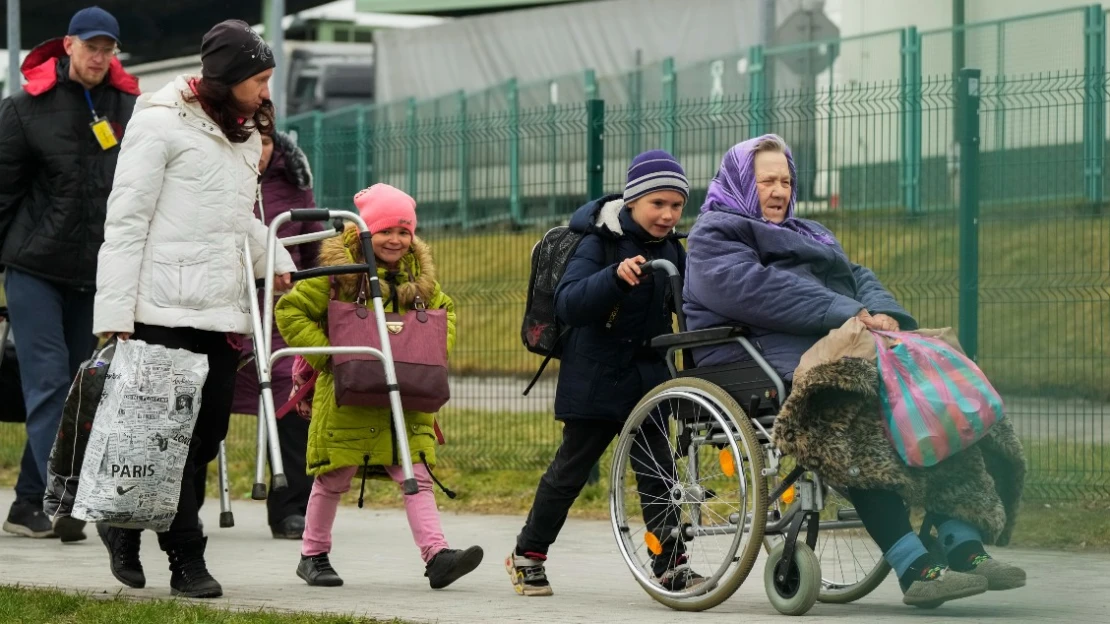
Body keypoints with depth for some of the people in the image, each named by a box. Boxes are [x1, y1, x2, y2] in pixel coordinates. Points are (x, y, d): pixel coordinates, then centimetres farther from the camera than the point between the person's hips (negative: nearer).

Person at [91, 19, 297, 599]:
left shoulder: (244, 134, 18)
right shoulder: (160, 124, -7)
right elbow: (125, 221, -8)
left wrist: (273, 257, 9)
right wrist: (115, 313, -13)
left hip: (222, 311, 8)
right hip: (164, 307, -8)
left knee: (210, 430, 4)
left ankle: (126, 523, 18)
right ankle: (187, 560, 4)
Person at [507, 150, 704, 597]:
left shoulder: (671, 249, 6)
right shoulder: (601, 243, -13)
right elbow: (568, 304, -27)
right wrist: (616, 275, -42)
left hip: (647, 376, 5)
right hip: (596, 378, -5)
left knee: (658, 469, -2)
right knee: (570, 470, 5)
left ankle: (671, 565, 1)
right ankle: (527, 555, 21)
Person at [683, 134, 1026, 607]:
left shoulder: (806, 233, 33)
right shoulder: (715, 236, 7)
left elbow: (858, 277, 18)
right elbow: (756, 290, -12)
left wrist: (881, 312, -7)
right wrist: (847, 314, -21)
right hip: (760, 360, -8)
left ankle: (963, 545, -26)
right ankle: (914, 568, -43)